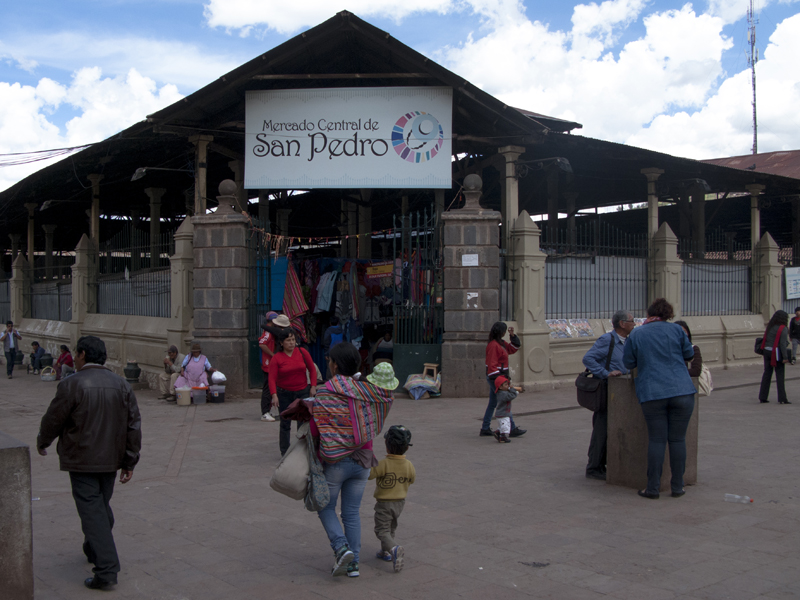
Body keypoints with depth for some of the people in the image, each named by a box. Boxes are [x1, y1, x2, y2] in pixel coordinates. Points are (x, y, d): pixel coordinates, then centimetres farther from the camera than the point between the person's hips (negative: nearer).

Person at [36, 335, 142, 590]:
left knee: (92, 511, -4)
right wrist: (129, 462, 8)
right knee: (102, 506, 22)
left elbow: (53, 420, -6)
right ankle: (94, 550, 40)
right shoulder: (121, 385, 3)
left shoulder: (72, 384, -14)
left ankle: (106, 569, -9)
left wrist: (42, 442, 16)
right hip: (110, 459, 6)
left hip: (81, 461, -6)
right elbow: (134, 426, 3)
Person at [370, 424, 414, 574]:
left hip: (384, 503, -5)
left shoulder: (383, 464, -24)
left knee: (382, 530, 1)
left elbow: (369, 474, -21)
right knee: (391, 528, 25)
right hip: (400, 502, 5)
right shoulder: (409, 465, -8)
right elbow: (412, 479, 8)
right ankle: (385, 552, 32)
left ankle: (394, 549, -24)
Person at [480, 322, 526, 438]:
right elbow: (492, 365, -22)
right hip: (495, 377, -10)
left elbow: (513, 349, 18)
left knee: (493, 403, 13)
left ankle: (485, 429, 17)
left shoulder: (501, 343, 12)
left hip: (498, 377, 10)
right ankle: (512, 429, -1)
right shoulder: (493, 345, -19)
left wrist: (512, 336, 6)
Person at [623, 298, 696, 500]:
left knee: (656, 440, 4)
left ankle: (653, 488, 5)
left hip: (652, 394, 0)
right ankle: (677, 487, 12)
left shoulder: (636, 334, 5)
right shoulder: (676, 329, 5)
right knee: (678, 439, 6)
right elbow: (689, 354, 15)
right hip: (682, 392, 0)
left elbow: (628, 362, 10)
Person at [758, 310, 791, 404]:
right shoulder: (783, 329, -10)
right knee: (780, 375, 0)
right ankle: (782, 398, 1)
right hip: (777, 353, -6)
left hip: (767, 351, 6)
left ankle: (762, 397, 11)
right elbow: (783, 343, -16)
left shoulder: (770, 327, 10)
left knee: (767, 374, 10)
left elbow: (765, 340, 9)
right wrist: (785, 357, -16)